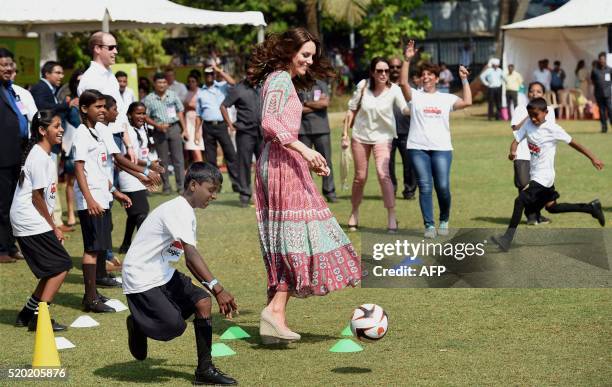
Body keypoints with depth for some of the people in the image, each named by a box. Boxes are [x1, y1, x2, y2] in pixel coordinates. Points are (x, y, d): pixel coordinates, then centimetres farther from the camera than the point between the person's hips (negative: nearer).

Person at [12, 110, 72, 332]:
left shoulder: (44, 155, 15)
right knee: (61, 265, -8)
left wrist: (52, 226, 11)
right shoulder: (39, 157, -15)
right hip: (31, 222, -10)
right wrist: (54, 228, -8)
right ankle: (39, 317, -8)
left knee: (54, 269, 11)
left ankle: (27, 314, 15)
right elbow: (37, 196, -16)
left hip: (30, 222, 10)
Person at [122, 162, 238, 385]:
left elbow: (190, 261, 16)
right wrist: (218, 288, -38)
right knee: (175, 327, -19)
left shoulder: (188, 213, 12)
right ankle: (138, 326, 13)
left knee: (203, 302, -5)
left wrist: (216, 292, 10)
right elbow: (191, 254, -31)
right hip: (141, 279, -10)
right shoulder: (177, 210, -20)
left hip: (164, 275, 10)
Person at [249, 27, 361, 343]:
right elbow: (269, 123, -22)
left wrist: (308, 160, 21)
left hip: (277, 162, 10)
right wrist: (303, 149, -27)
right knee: (297, 237, -12)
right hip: (282, 163, -10)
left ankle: (275, 317, 9)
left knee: (283, 243, 9)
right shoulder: (280, 79, -8)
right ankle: (275, 310, -19)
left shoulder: (284, 81, 22)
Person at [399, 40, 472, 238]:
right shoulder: (415, 96, 9)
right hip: (418, 148, 0)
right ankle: (429, 225, 1)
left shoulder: (446, 98, 13)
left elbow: (467, 102, 1)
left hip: (442, 148, 1)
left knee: (443, 187, -6)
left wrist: (464, 80, 2)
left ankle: (444, 220, 17)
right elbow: (403, 82, -8)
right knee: (425, 187, -4)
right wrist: (407, 60, -14)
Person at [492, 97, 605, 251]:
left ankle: (508, 239, -18)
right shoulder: (528, 124, 0)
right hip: (534, 174, 8)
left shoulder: (553, 129, -15)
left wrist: (593, 158, -6)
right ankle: (591, 207, 33)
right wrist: (513, 152, -27)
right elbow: (516, 140, -4)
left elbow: (574, 143, -9)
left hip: (543, 176, -8)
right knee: (551, 207, 21)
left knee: (520, 200, -20)